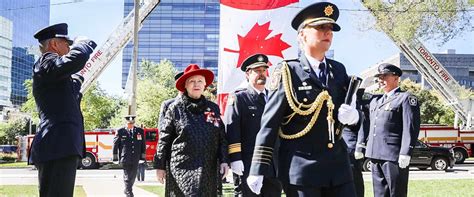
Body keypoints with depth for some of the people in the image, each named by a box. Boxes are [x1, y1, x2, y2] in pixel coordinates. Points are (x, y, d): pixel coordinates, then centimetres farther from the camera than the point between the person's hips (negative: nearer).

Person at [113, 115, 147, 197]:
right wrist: (115, 158, -1)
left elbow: (143, 145, 11)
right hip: (125, 159, -4)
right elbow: (115, 145, 1)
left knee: (133, 177, 11)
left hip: (135, 160, 4)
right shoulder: (120, 132, -2)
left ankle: (127, 190, 31)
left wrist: (142, 157, 7)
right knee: (127, 177, -7)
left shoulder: (140, 131, 7)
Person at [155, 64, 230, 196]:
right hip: (182, 168, -3)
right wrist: (160, 166, 0)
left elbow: (221, 137, 12)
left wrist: (223, 160, 1)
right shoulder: (175, 108, 1)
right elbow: (164, 140, 2)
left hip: (208, 170, 4)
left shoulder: (213, 108, 11)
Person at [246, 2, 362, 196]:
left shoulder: (339, 70, 12)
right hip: (300, 169, -5)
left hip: (338, 165, 5)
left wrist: (354, 116, -6)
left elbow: (355, 112, 19)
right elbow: (268, 124, -5)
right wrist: (258, 170, -8)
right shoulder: (287, 72, -3)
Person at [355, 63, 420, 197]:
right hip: (376, 156, 8)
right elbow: (367, 124, 23)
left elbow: (411, 128, -12)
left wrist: (405, 153, -19)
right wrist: (360, 145, 14)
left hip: (394, 157, -7)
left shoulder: (406, 98, -3)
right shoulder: (375, 101, 22)